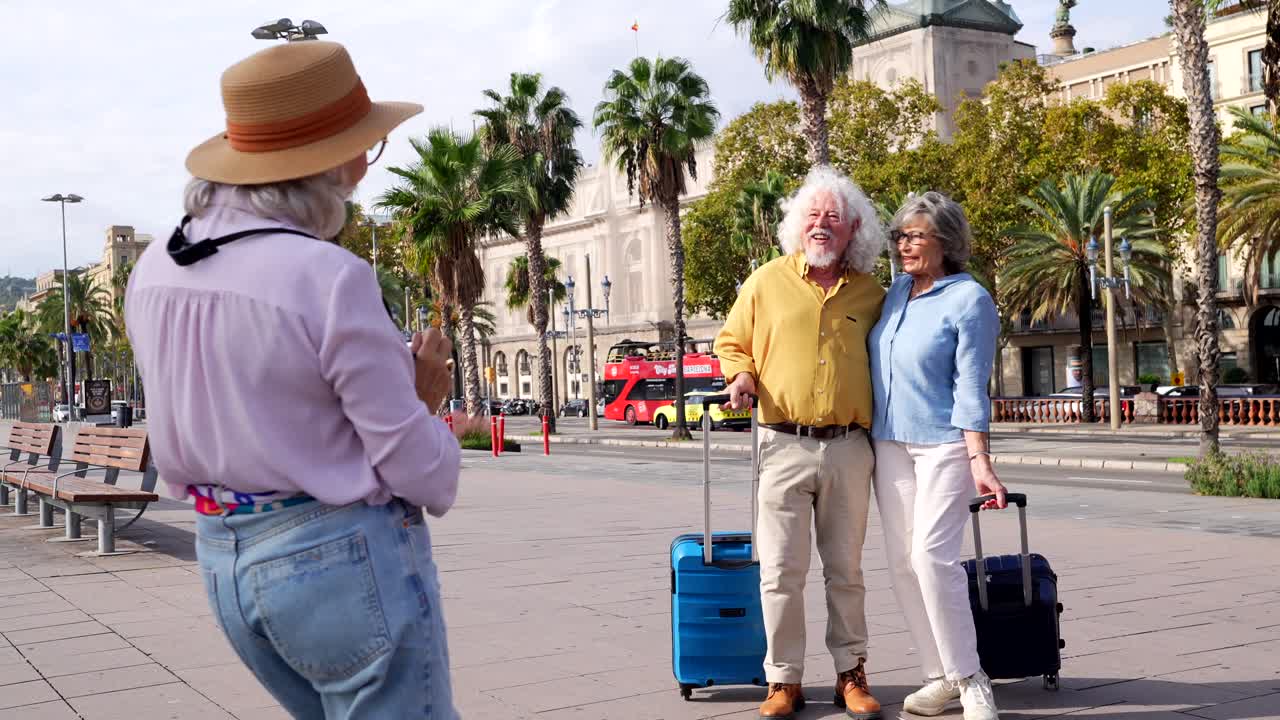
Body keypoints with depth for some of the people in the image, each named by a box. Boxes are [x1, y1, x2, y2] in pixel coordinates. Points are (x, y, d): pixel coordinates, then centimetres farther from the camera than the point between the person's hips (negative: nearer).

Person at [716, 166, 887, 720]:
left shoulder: (871, 295, 7)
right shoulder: (767, 282, 3)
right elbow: (731, 341, 13)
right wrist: (741, 375, -8)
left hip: (850, 449, 1)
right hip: (785, 446, -1)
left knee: (845, 570, 11)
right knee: (781, 571, -1)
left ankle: (851, 674, 22)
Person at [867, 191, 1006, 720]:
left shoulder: (969, 300, -9)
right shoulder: (896, 291, 10)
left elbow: (971, 388, -13)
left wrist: (979, 462, -18)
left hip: (944, 444, -7)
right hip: (889, 443, 7)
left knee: (933, 557, -16)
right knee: (902, 563, 4)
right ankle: (941, 675, 13)